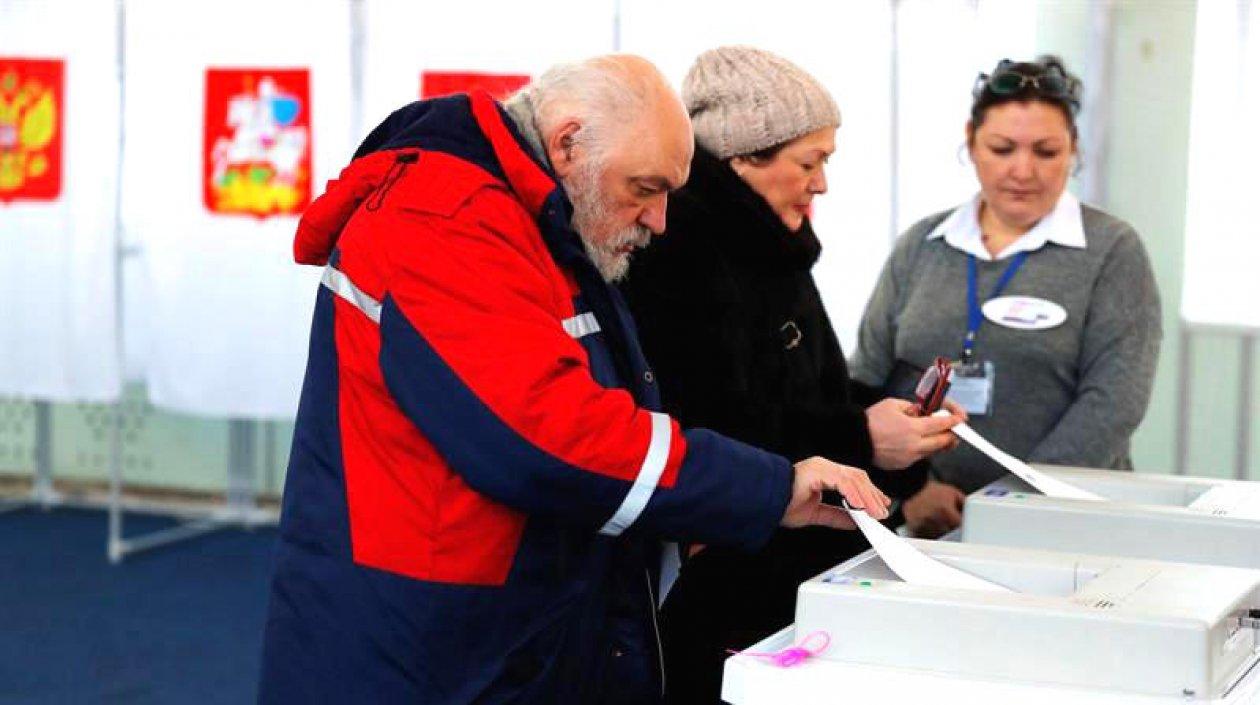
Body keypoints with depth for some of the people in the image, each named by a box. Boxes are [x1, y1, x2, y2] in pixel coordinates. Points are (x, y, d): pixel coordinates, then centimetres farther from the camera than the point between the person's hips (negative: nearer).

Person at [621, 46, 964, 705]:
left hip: (790, 574, 10)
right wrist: (860, 441, -22)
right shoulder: (678, 255, -18)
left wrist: (890, 418, 3)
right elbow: (703, 440, -25)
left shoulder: (769, 251, 14)